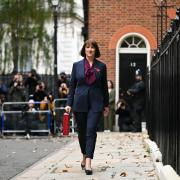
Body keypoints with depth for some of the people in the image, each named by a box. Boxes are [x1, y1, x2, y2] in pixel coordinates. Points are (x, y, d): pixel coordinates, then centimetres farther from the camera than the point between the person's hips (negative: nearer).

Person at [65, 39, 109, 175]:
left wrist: (106, 105, 10)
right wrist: (69, 104, 2)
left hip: (95, 103, -2)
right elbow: (72, 86, 8)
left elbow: (104, 86, 9)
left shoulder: (101, 66, 5)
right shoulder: (77, 65, 6)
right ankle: (85, 155, 32)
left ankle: (88, 162, -16)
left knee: (91, 131, -13)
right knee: (81, 132, 10)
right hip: (80, 103, 2)